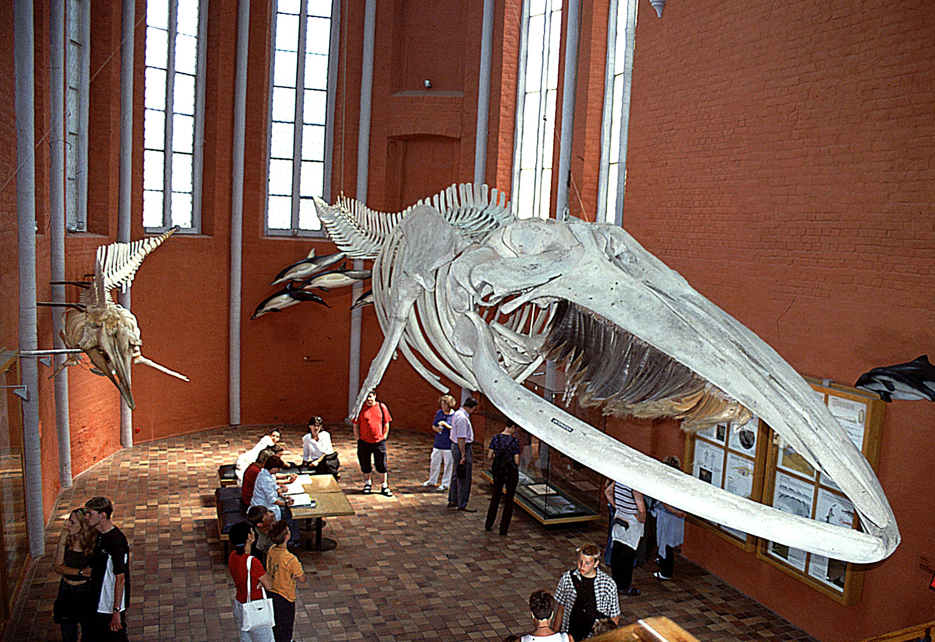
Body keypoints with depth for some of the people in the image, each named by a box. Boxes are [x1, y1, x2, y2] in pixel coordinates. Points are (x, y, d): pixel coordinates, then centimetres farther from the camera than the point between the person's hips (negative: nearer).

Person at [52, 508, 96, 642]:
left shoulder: (93, 542, -16)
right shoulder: (65, 539, -8)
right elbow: (57, 566, -10)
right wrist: (80, 572, -19)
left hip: (87, 591, -3)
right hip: (67, 592, 3)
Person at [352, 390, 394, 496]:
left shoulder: (382, 407, 0)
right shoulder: (360, 408, -2)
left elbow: (386, 424, 6)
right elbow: (356, 426, 2)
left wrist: (383, 438, 0)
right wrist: (358, 440, -3)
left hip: (379, 442, 0)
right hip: (364, 442, 0)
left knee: (382, 465, 3)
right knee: (365, 465, 13)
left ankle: (384, 487, 16)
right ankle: (367, 484, 34)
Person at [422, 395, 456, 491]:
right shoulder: (439, 413, 7)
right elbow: (433, 425, 16)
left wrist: (446, 425, -21)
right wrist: (436, 429, -5)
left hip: (448, 445, -5)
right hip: (438, 443, 5)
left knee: (448, 464, 3)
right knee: (434, 462, 14)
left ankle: (445, 484, 17)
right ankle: (432, 481, 32)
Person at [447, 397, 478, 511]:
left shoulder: (458, 414, 10)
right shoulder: (462, 418, -22)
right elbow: (460, 438, -24)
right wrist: (463, 455, -23)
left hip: (456, 446, 11)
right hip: (463, 448, -11)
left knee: (458, 475, 19)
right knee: (464, 477, -2)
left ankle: (452, 501, 29)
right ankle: (462, 505, 7)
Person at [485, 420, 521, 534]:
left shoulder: (495, 438, -5)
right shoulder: (514, 441, -14)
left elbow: (489, 456, -5)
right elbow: (516, 461, -13)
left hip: (497, 470, 4)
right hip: (511, 471, -3)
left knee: (496, 495, 22)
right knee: (509, 498, 10)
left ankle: (488, 524, 27)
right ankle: (503, 528, 13)